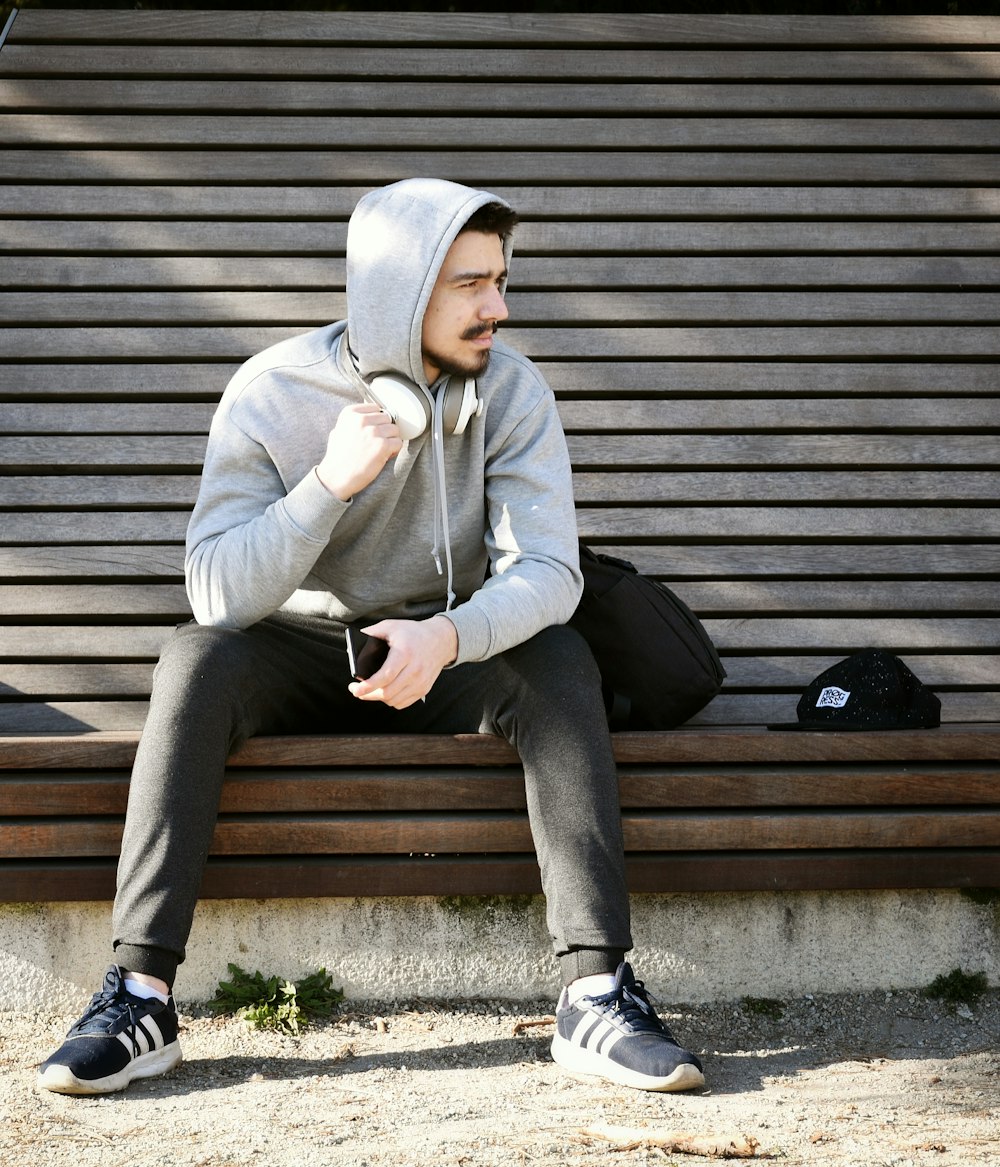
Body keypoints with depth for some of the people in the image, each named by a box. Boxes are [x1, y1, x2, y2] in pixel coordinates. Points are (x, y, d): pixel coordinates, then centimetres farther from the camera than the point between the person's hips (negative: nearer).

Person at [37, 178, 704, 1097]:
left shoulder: (511, 390, -10)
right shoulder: (272, 393, -14)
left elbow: (549, 570, -21)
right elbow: (218, 593, -22)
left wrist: (448, 636, -40)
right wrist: (331, 480, -33)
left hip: (450, 660, 1)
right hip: (303, 655, -1)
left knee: (559, 658, -29)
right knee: (198, 655, -31)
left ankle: (597, 994, -34)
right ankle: (140, 998, -32)